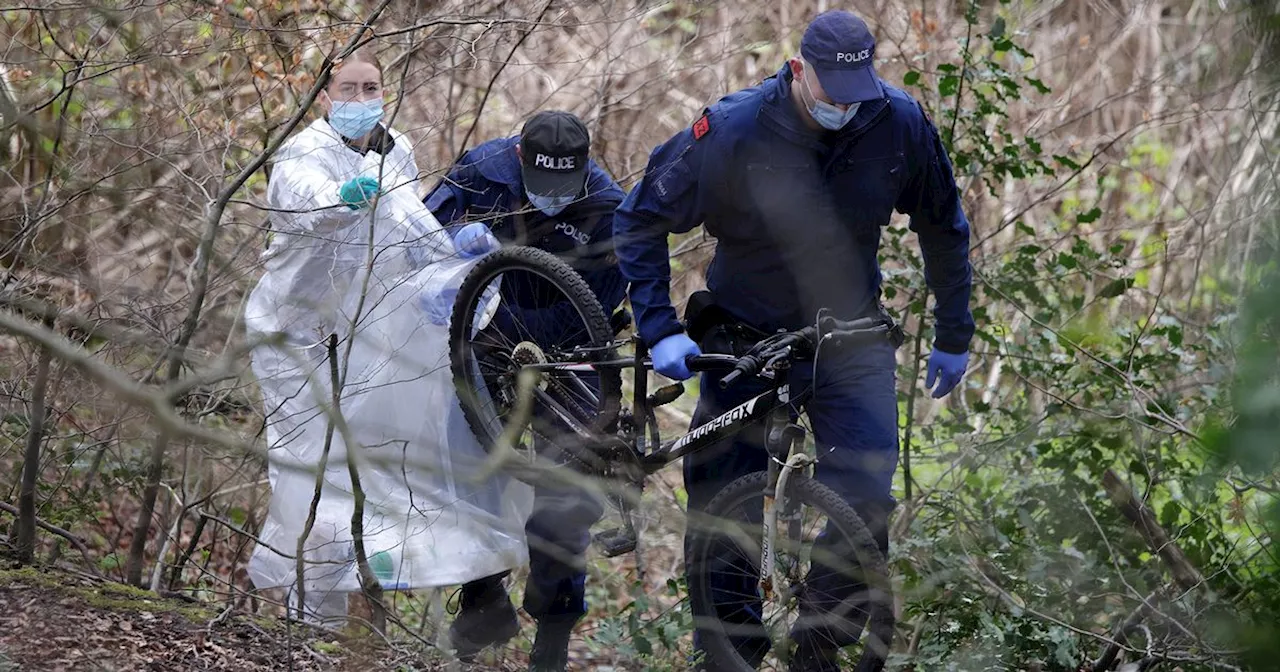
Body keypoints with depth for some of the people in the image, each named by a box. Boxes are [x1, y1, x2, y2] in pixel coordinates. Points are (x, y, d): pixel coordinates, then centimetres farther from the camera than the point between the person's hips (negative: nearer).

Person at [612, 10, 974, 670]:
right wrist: (660, 330, -15)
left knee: (866, 503, -14)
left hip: (850, 338, 1)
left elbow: (943, 226, 7)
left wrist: (953, 337, 12)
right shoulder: (733, 130, -18)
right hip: (745, 338, -1)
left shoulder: (901, 124, -11)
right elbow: (640, 220, -8)